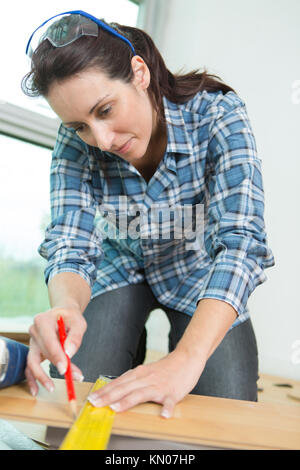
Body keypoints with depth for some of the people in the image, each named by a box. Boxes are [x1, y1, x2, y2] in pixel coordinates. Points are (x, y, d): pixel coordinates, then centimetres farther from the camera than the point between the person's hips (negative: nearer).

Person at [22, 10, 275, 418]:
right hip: (121, 270, 2)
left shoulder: (217, 114, -28)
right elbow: (71, 245, -22)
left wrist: (187, 359, -50)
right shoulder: (76, 141, -20)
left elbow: (241, 240, -37)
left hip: (199, 275, -1)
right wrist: (65, 306, -47)